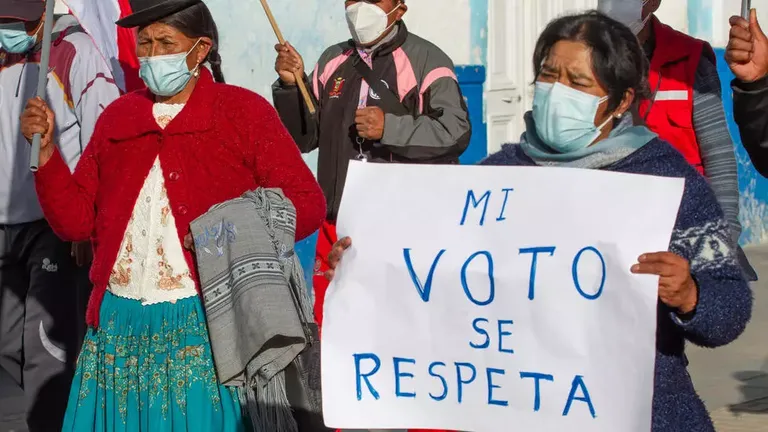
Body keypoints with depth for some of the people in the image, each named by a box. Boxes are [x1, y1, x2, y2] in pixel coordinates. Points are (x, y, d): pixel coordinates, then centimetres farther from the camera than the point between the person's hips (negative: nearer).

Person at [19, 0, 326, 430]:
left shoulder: (245, 111, 1)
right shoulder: (117, 117, 14)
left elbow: (307, 203, -3)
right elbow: (76, 220, 13)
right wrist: (46, 152, 0)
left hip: (207, 325, -4)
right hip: (120, 323, 4)